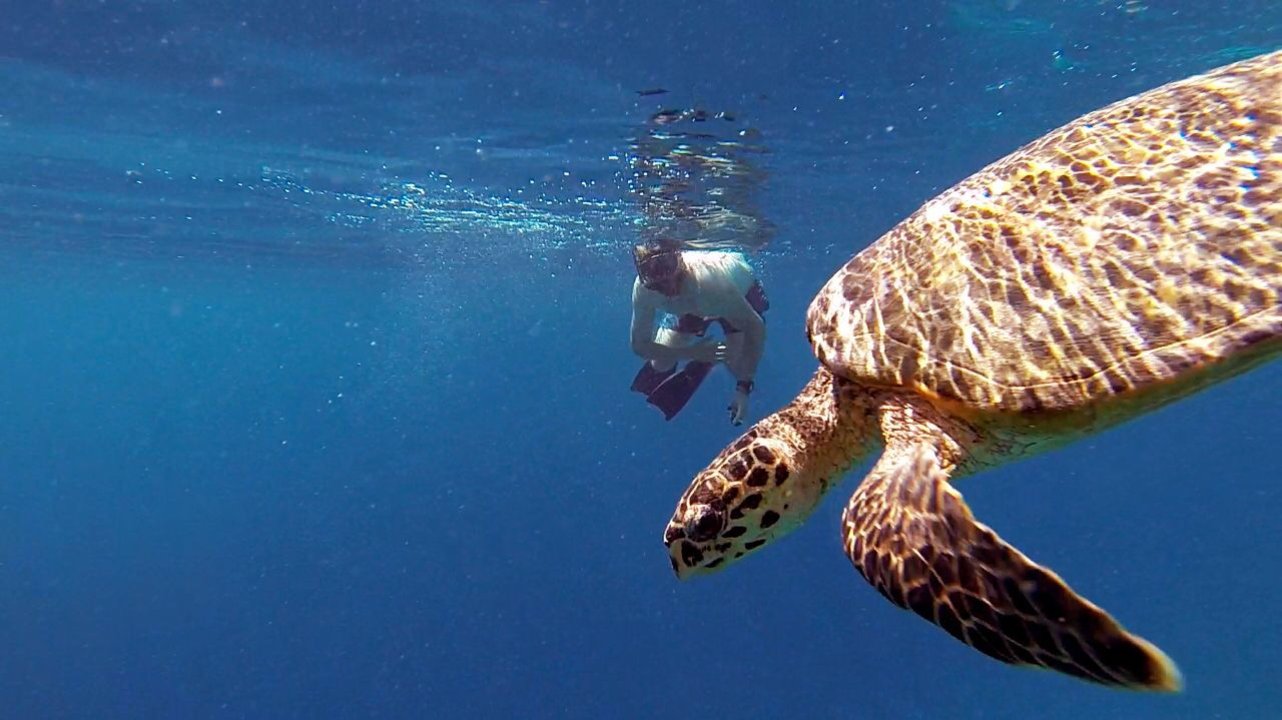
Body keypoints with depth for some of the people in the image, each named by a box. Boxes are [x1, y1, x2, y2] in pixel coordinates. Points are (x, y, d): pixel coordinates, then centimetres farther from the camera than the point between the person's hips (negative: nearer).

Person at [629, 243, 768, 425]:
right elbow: (639, 345, -21)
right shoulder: (642, 288, -33)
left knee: (739, 367, -21)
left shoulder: (708, 280, -46)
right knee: (660, 365, -5)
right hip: (692, 307, 3)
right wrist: (692, 353, -32)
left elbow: (756, 327, -36)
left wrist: (744, 387, -37)